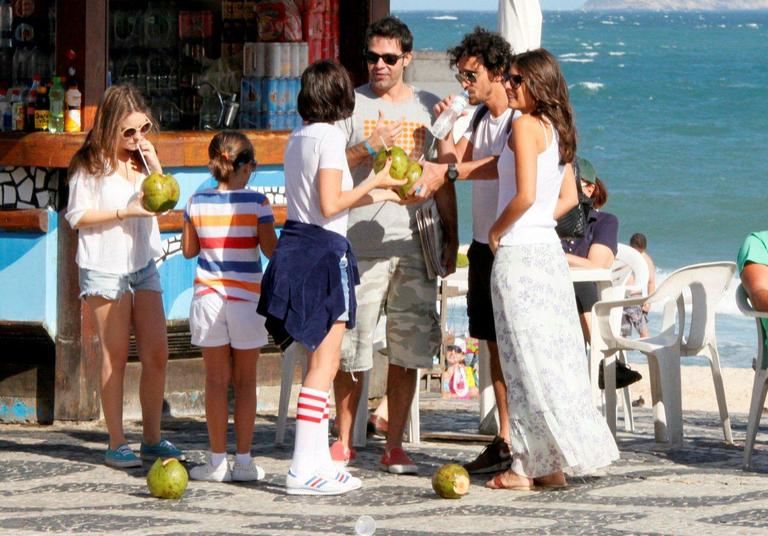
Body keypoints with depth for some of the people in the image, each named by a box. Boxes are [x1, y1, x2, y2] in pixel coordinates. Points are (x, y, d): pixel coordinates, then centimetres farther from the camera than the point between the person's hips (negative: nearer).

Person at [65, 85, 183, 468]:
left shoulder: (141, 158, 10)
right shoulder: (89, 165, -7)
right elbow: (77, 216, -8)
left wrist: (154, 165, -5)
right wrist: (125, 212, -16)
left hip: (143, 266, 6)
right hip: (105, 269, -6)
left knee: (156, 354, 2)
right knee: (115, 357, -1)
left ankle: (152, 439, 11)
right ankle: (116, 444, 5)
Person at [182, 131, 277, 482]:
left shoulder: (198, 203, 0)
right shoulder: (256, 203, -8)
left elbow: (188, 250, 8)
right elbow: (271, 249, -7)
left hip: (208, 295, 2)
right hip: (246, 296, -2)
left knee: (216, 379, 4)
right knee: (245, 380, 6)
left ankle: (217, 461, 3)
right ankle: (243, 461, 6)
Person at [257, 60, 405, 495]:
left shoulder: (299, 137, 13)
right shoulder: (330, 136, -11)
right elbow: (330, 205, -17)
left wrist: (381, 194, 28)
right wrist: (375, 183, -5)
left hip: (296, 245, 9)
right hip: (324, 250, -9)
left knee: (321, 361, 14)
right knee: (325, 363, -6)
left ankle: (318, 459, 16)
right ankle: (305, 468, -9)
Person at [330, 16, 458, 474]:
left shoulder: (429, 107, 13)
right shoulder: (351, 105, 6)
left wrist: (451, 237, 12)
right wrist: (369, 149, -14)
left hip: (414, 243, 2)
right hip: (361, 242, -2)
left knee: (409, 349, 1)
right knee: (351, 348, -2)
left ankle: (395, 445, 8)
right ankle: (344, 441, 10)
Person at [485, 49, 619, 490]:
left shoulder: (525, 125, -13)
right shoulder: (557, 130, 13)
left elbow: (525, 194, -22)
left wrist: (496, 231, -7)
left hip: (518, 252, -8)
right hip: (550, 250, 9)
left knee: (528, 359, -4)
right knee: (554, 356, 9)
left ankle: (531, 466, -1)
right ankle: (551, 462, 12)